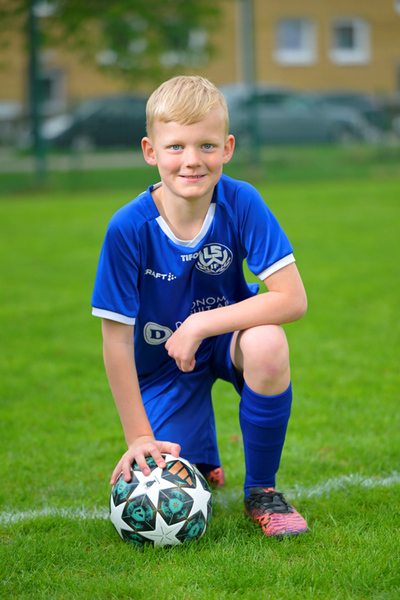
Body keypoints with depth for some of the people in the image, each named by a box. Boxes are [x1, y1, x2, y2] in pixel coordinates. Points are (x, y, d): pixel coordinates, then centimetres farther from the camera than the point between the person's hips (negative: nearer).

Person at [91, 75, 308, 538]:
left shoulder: (241, 203, -23)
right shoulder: (129, 228, -25)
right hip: (163, 364, 0)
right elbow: (117, 341, -18)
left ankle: (261, 489, -12)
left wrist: (200, 324, -30)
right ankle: (202, 461, 28)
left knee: (267, 343, -36)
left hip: (226, 336, 0)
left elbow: (292, 299, -27)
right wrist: (139, 437, -16)